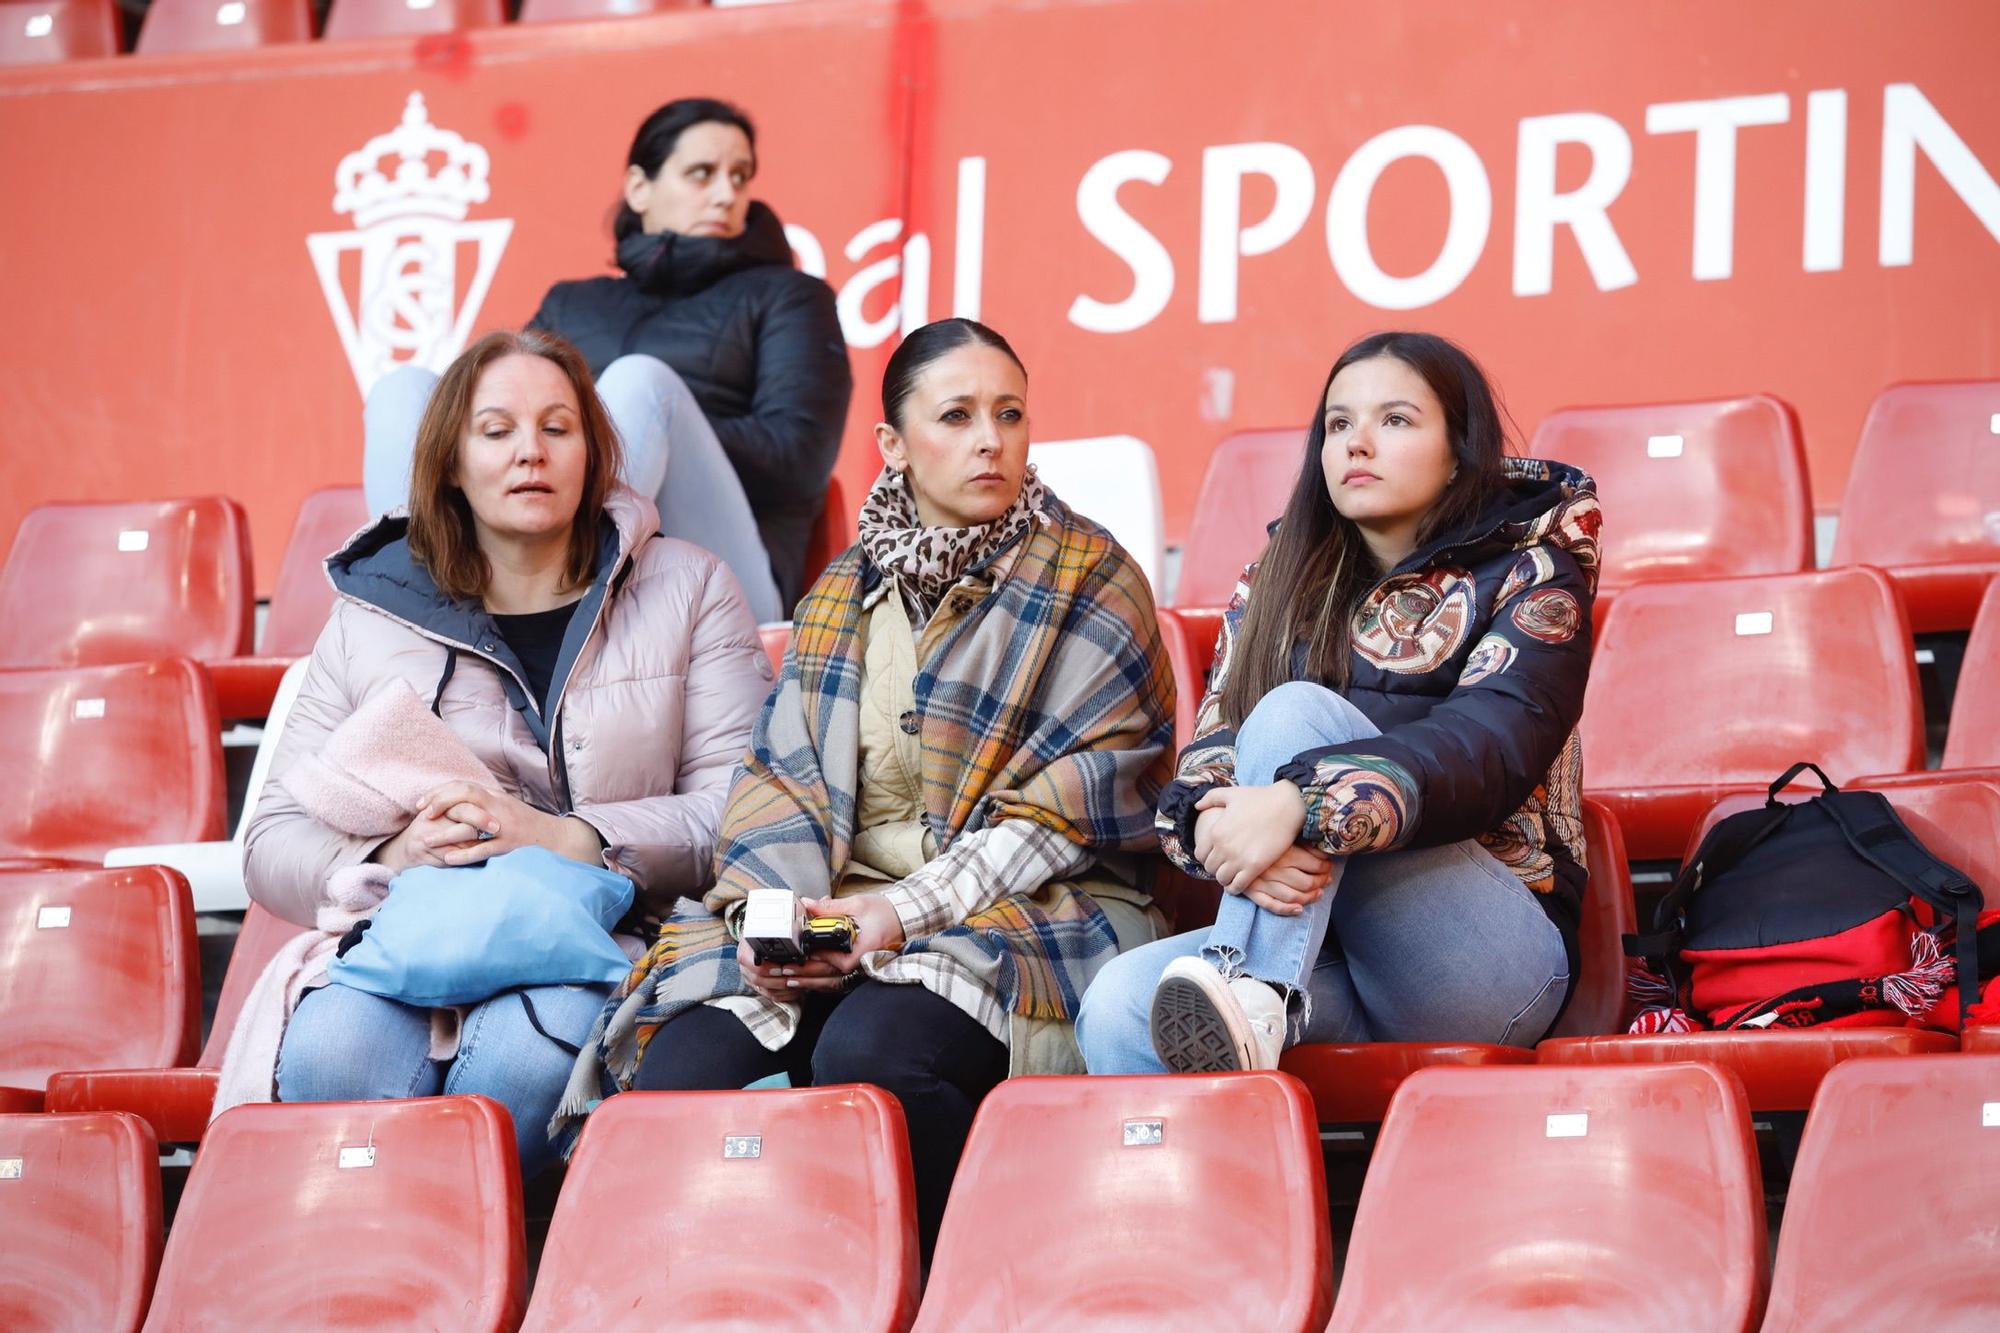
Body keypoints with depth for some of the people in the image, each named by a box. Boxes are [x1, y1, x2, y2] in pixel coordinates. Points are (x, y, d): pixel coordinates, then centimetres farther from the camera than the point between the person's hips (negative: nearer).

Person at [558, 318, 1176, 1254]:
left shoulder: (1091, 582, 3)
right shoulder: (841, 597, 18)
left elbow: (1072, 808, -5)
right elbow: (783, 780, 12)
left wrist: (909, 910, -15)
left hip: (1030, 918, -4)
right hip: (832, 914, 4)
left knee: (867, 1052, -37)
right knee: (678, 1067, -25)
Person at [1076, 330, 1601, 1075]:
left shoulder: (1529, 577, 3)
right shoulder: (1278, 584, 17)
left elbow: (1487, 751, -16)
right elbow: (1211, 748, 4)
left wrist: (1298, 806, -33)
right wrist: (1213, 825, -23)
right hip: (1319, 954, 4)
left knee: (1297, 711, -25)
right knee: (1119, 1008, -28)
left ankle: (1250, 991, -42)